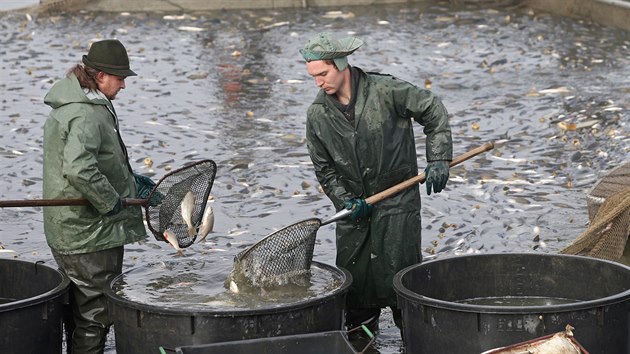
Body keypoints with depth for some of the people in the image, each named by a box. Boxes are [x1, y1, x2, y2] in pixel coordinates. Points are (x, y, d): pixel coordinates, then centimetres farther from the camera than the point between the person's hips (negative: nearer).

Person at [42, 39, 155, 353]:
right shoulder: (87, 115, -21)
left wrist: (130, 180, 17)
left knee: (79, 308, 19)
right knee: (96, 310, -1)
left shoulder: (68, 107, 13)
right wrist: (111, 202, -23)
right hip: (92, 234, -10)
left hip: (67, 232, 10)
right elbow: (79, 170, -35)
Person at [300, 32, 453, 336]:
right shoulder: (317, 115, -2)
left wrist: (438, 160, -9)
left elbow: (433, 111, -3)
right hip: (353, 207, 4)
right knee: (352, 281, 7)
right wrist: (345, 201, -9)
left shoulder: (385, 91, -14)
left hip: (397, 201, -4)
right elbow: (324, 169, 5)